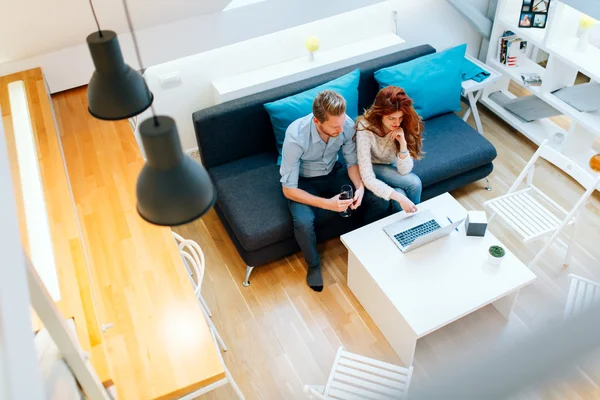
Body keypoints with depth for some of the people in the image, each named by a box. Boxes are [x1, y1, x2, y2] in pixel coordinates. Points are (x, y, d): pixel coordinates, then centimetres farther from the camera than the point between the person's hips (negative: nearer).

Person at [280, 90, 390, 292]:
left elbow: (352, 162, -6)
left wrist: (360, 187, -26)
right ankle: (313, 265, 0)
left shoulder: (347, 124, -23)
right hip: (304, 181, -3)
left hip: (334, 172, 4)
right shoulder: (296, 136, -35)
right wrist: (327, 203, -38)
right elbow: (288, 190, -28)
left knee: (381, 201, -14)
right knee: (303, 222, -33)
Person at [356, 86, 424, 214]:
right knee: (414, 183, -23)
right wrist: (399, 198, -45)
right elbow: (368, 179, -36)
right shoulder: (365, 129, -33)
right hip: (372, 168, -4)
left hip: (391, 167, 4)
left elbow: (404, 171, -20)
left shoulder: (405, 126, -22)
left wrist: (403, 143, -36)